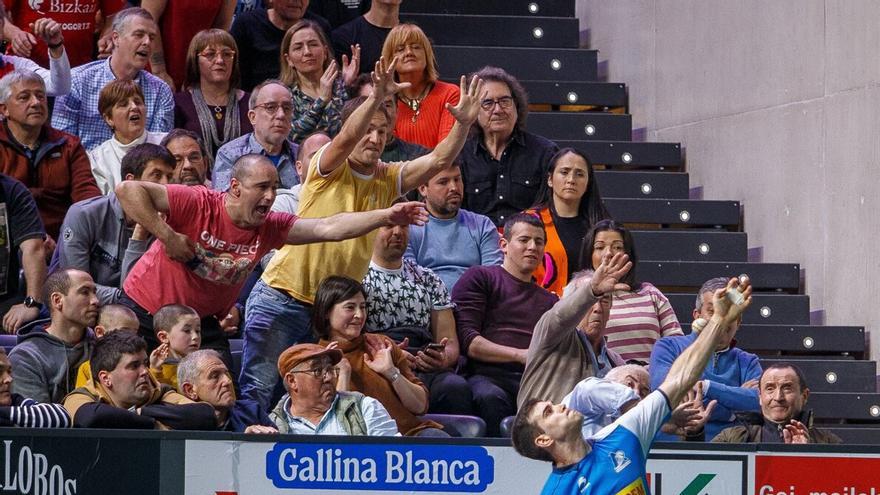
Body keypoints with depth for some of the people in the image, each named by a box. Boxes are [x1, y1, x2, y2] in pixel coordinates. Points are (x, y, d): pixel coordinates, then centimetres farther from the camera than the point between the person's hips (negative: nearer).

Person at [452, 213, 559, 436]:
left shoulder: (549, 300, 34)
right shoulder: (480, 278, 17)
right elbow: (466, 339, 2)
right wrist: (520, 355, -9)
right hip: (487, 375, -3)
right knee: (491, 397, -41)